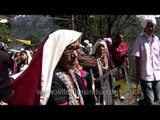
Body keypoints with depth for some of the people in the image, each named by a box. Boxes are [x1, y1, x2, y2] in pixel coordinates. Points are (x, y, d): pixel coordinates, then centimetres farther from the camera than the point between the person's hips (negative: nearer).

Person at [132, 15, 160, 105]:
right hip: (145, 74, -5)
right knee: (150, 100, -6)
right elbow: (137, 58, -7)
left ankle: (142, 103, 40)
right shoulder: (140, 39, -8)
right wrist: (138, 73, -8)